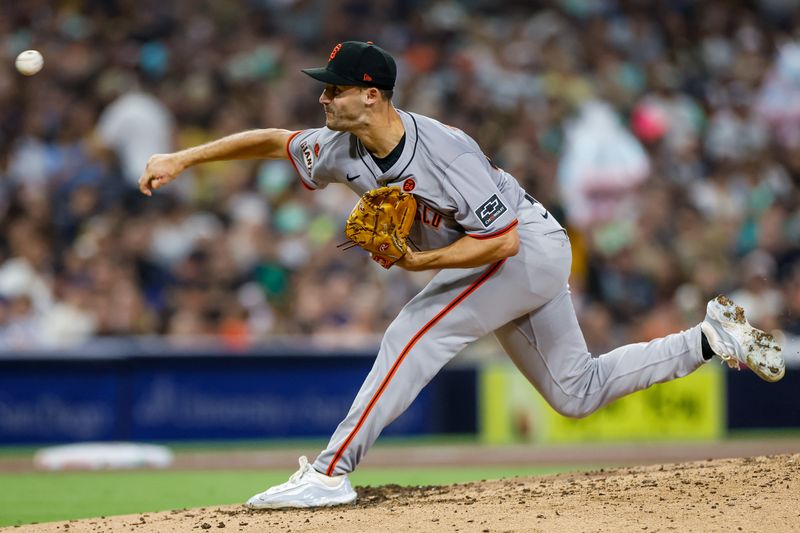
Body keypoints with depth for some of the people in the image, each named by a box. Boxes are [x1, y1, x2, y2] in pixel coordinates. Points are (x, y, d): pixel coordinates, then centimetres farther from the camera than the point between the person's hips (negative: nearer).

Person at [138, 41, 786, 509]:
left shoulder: (444, 152, -30)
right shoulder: (345, 150, -7)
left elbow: (501, 241, -29)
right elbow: (274, 140, 7)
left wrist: (418, 261, -33)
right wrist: (184, 158, 1)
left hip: (531, 249, -9)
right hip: (513, 263, 9)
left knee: (413, 334, -21)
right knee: (576, 392, 14)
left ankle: (331, 473, -23)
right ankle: (713, 338, 20)